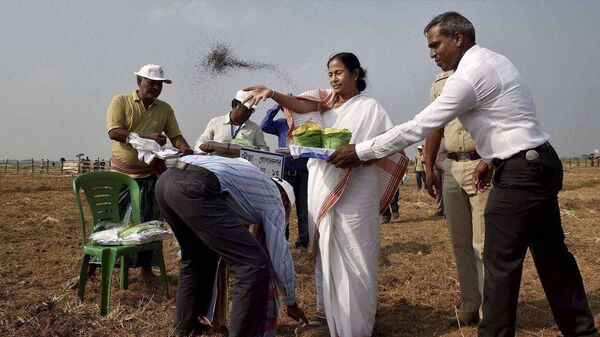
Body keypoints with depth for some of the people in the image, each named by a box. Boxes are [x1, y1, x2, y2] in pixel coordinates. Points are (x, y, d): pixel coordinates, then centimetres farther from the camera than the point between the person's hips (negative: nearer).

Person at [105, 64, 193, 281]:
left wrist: (185, 149, -21)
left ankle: (145, 268, 22)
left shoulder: (165, 109, 6)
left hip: (150, 175, 3)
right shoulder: (121, 102, -4)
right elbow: (114, 132, -16)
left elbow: (175, 136, 2)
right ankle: (94, 263, 22)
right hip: (121, 173, -2)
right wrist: (147, 136, -27)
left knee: (149, 223, 8)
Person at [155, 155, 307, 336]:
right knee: (254, 264, -2)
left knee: (195, 256, 30)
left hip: (166, 179, 9)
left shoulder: (248, 173, 38)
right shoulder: (274, 198, 19)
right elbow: (280, 255, 18)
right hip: (193, 188, -9)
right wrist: (291, 303, 30)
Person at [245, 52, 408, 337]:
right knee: (325, 250, 14)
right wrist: (272, 94, -24)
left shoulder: (369, 108, 1)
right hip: (322, 187, 5)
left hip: (355, 190, -5)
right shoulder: (325, 102, 13)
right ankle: (327, 310, 30)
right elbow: (299, 105, -6)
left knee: (353, 254, -1)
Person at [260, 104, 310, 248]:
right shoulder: (282, 124, 9)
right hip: (285, 171, 2)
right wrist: (277, 107, -3)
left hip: (303, 172, -2)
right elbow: (264, 126, -2)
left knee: (303, 209, 4)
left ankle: (303, 241, 15)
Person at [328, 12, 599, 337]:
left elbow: (417, 127, -19)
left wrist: (360, 151, -15)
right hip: (540, 164, 10)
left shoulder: (468, 75, -17)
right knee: (550, 252, 17)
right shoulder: (490, 61, 13)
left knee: (501, 261, -2)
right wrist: (492, 158, 17)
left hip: (520, 172, -10)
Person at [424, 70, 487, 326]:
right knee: (460, 242, 9)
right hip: (451, 167, 5)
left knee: (484, 242, -7)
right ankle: (470, 306, 20)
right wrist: (428, 169, 12)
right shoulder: (440, 82, 15)